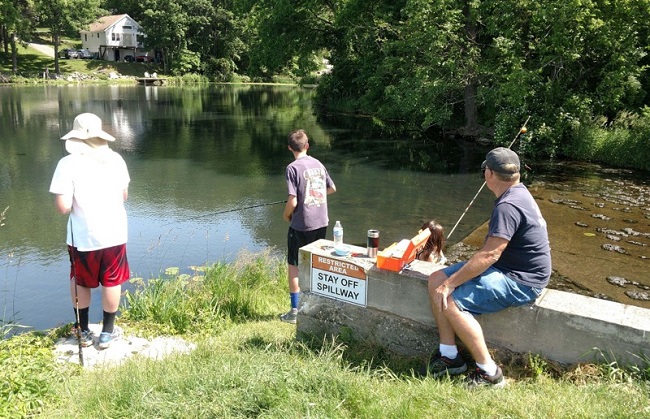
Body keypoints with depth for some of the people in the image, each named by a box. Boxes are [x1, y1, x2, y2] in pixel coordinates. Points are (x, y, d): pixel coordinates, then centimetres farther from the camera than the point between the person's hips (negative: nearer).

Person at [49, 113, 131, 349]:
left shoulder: (68, 163, -14)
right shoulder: (115, 159, -4)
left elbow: (63, 207, -18)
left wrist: (77, 200, 2)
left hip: (83, 237, -2)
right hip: (114, 234, 2)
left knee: (80, 283, 19)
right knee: (112, 283, 15)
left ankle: (84, 331, 31)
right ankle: (107, 332, 25)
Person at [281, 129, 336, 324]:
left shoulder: (293, 167, -14)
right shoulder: (318, 164, 4)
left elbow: (293, 201, -19)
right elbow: (332, 188, 16)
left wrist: (286, 215, 0)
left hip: (301, 225, -5)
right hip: (321, 223, 5)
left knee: (294, 266, 8)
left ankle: (295, 311, 12)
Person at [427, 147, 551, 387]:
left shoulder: (508, 206, -25)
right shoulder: (518, 193, 9)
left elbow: (489, 255, -29)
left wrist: (451, 283, -25)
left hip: (520, 281, -11)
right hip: (506, 267, 11)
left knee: (450, 302, -25)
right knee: (436, 280, 2)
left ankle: (489, 373, -9)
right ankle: (449, 356, 5)